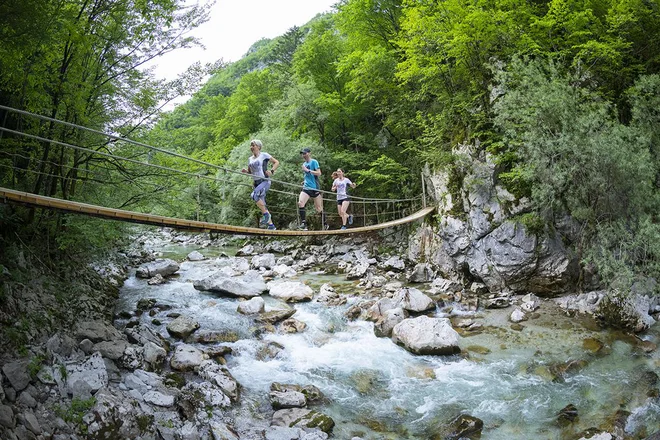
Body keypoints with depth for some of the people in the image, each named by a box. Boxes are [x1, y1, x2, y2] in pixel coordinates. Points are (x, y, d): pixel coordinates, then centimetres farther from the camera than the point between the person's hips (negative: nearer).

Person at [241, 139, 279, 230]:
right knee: (262, 204, 4)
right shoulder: (250, 159, 16)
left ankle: (266, 214, -18)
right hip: (256, 183, 7)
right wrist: (245, 171, 3)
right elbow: (250, 171, 25)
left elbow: (277, 162, 3)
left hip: (265, 181, -7)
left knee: (254, 195, -30)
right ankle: (271, 225, 10)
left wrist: (272, 171, -12)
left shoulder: (264, 155, 0)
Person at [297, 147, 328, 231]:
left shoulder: (314, 162, -4)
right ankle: (303, 224, -22)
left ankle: (325, 224, 23)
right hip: (306, 188, 6)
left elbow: (319, 173, -15)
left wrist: (307, 170, -18)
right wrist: (305, 181, 12)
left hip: (315, 188, -6)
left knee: (319, 209, 4)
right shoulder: (304, 164, 16)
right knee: (300, 203, -20)